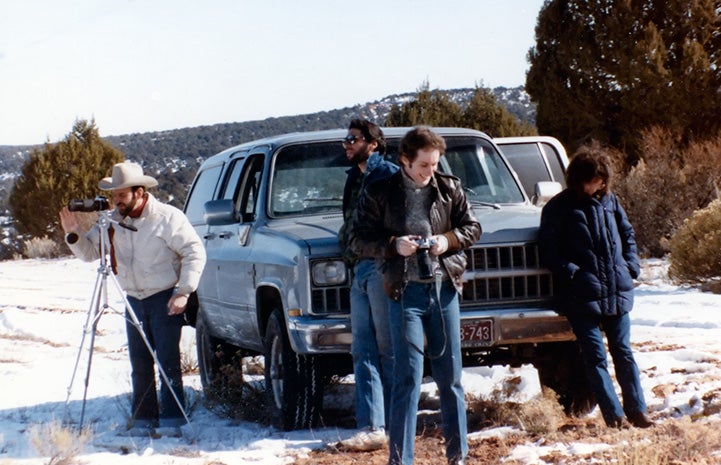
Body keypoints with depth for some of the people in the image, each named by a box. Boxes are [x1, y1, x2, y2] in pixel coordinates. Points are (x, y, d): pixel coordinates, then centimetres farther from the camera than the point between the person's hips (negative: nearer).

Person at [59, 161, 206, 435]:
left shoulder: (167, 218, -10)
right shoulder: (113, 221, 5)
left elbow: (195, 253, -9)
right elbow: (89, 252, 9)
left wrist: (183, 291, -15)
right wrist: (73, 235, -11)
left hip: (165, 299, -5)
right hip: (134, 301, 5)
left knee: (167, 361, -8)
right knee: (140, 364, 5)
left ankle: (172, 420, -5)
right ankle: (143, 420, 10)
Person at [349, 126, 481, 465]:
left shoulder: (449, 189, 6)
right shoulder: (380, 193, -2)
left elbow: (472, 228, 13)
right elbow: (358, 240, 0)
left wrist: (448, 240, -7)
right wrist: (393, 245, -16)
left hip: (444, 287, 3)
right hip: (405, 291, -3)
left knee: (450, 374, 7)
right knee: (408, 377, -7)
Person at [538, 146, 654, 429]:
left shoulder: (609, 201, 10)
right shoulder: (558, 208, -2)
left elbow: (628, 235, 21)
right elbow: (548, 252, -4)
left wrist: (631, 268, 8)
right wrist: (572, 274, -15)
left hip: (617, 292, 4)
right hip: (583, 297, -4)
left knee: (623, 353, 9)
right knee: (596, 357, -3)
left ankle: (636, 411, 13)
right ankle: (613, 416, -1)